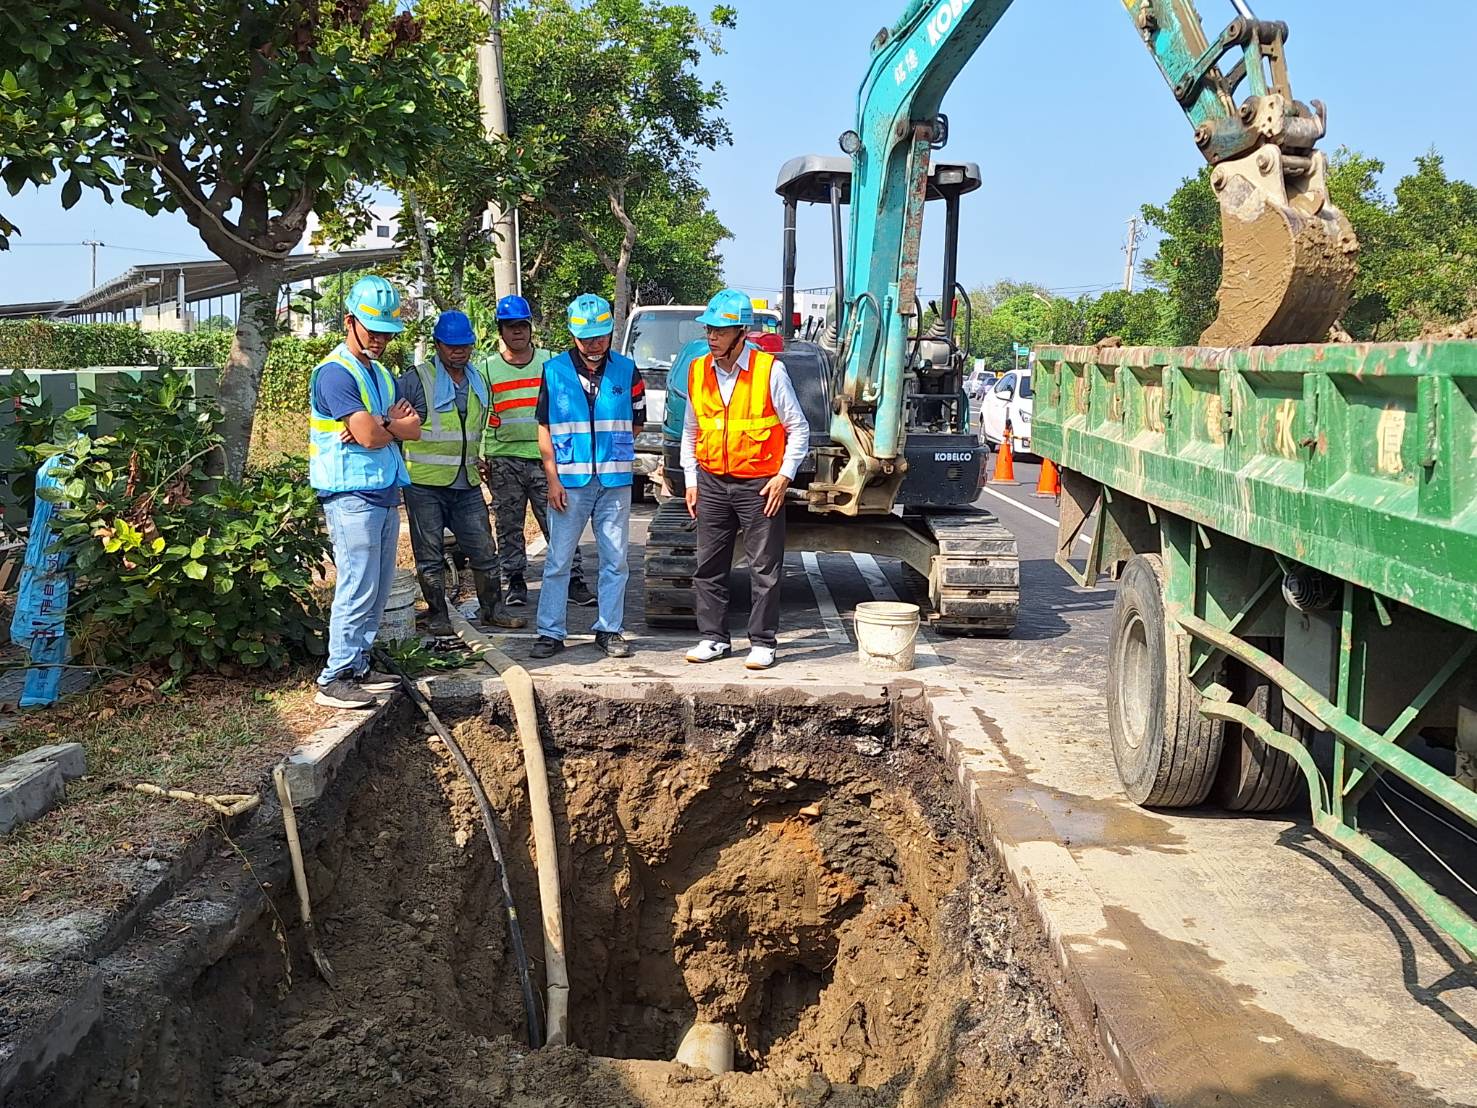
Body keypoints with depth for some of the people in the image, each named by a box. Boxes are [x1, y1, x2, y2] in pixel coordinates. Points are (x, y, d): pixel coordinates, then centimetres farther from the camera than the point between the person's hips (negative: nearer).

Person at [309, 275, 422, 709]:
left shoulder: (381, 374, 18)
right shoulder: (335, 372, -10)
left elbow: (413, 429, 7)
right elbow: (369, 435, -19)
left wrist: (381, 425, -13)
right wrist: (395, 424, 1)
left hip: (385, 493, 9)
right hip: (352, 497, -9)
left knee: (377, 591, 10)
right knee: (357, 589, -10)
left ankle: (358, 667, 19)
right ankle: (334, 679, -5)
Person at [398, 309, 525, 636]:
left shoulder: (480, 382, 12)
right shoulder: (416, 380, -7)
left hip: (467, 485, 5)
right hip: (425, 484, -5)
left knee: (484, 551, 7)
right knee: (430, 555, 4)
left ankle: (492, 608, 20)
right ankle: (437, 615, 15)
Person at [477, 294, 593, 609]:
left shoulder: (550, 362, 9)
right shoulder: (487, 367, 8)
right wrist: (481, 457, 1)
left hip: (545, 456, 0)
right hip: (504, 459, 1)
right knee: (509, 525, 6)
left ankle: (574, 581, 1)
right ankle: (515, 582, 16)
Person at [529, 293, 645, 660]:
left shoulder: (626, 370, 4)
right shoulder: (555, 370, 2)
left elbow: (636, 423, 14)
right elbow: (544, 430, 2)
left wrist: (610, 444, 4)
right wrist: (553, 479, -4)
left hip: (615, 481, 1)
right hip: (569, 481, -1)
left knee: (615, 560, 7)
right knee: (558, 561, 1)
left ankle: (609, 630, 18)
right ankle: (550, 633, 9)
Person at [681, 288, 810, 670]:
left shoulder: (769, 370, -8)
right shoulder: (698, 371, 5)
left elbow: (798, 428, -2)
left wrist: (784, 476, -9)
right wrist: (691, 480, 10)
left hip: (760, 485, -4)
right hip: (711, 483, 4)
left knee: (764, 569, 2)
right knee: (709, 566, 8)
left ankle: (763, 642, 12)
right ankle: (713, 638, 20)